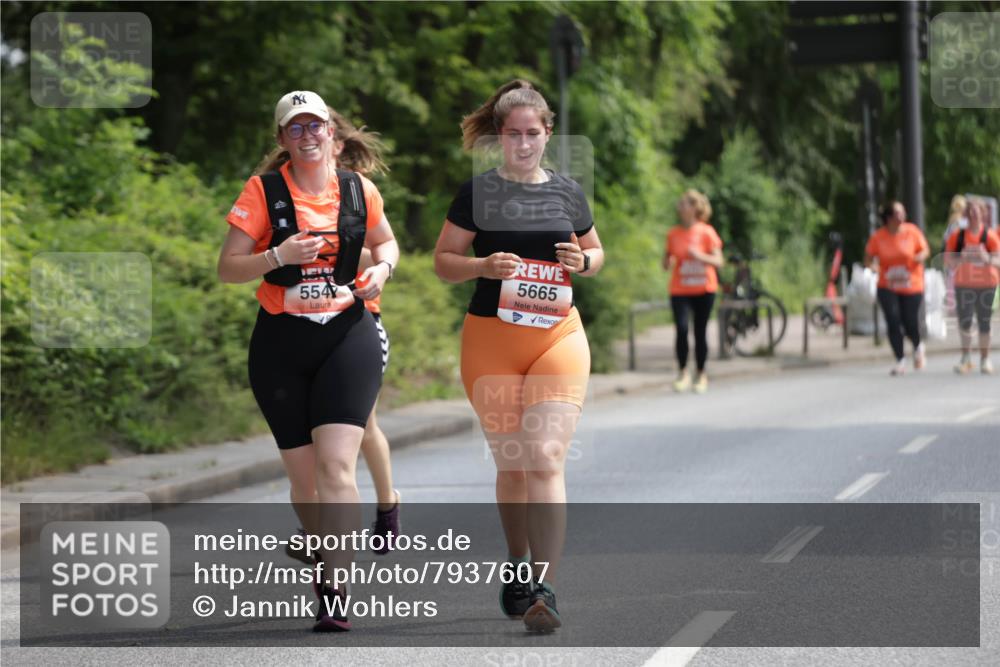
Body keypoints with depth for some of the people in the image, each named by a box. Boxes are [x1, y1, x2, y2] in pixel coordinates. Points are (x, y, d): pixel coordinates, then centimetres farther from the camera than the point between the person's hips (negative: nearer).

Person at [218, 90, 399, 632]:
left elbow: (386, 243, 23)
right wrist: (280, 255, -19)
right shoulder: (264, 192, -1)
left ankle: (335, 596, -20)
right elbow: (227, 268, -3)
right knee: (303, 476, 6)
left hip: (348, 338, 0)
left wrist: (381, 269, 1)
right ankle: (327, 555, 32)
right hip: (280, 343, 1)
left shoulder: (360, 192, 5)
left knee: (336, 466, -16)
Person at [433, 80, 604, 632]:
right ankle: (516, 566, 33)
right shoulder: (477, 192, 1)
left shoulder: (567, 192, 8)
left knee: (545, 459, -15)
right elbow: (443, 260, 3)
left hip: (558, 336, 0)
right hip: (490, 341, 0)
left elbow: (595, 250, 21)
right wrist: (483, 265, -16)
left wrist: (582, 261, -2)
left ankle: (542, 590, -16)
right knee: (510, 465, 10)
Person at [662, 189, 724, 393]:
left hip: (703, 290, -1)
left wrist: (700, 256, -21)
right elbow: (666, 265, 13)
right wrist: (668, 261, -10)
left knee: (700, 332, 4)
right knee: (681, 328, -16)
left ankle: (701, 376, 17)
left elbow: (718, 262, -5)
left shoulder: (706, 232, -3)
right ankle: (682, 373, -3)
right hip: (680, 291, 1)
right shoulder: (673, 233, 5)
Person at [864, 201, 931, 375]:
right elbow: (868, 258, 3)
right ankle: (900, 361, 3)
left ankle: (918, 348, 36)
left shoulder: (912, 231, -7)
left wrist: (921, 256, -19)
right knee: (893, 322, -9)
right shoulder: (877, 236, -6)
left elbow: (925, 250, 3)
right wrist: (870, 262, -20)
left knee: (910, 324, 1)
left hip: (912, 287, 0)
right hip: (888, 287, 0)